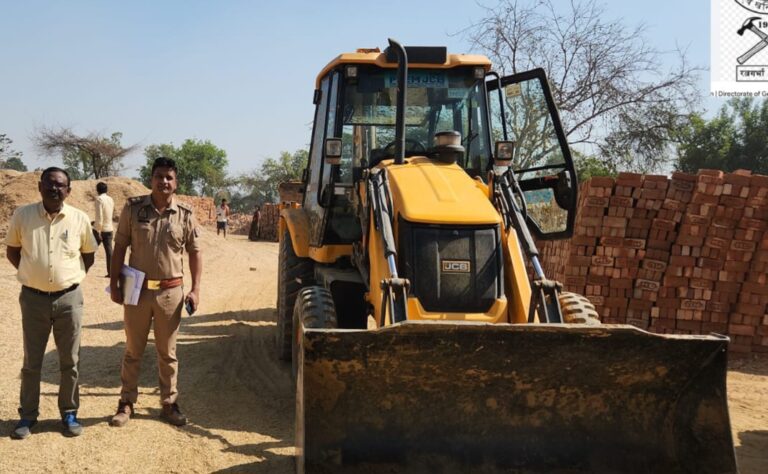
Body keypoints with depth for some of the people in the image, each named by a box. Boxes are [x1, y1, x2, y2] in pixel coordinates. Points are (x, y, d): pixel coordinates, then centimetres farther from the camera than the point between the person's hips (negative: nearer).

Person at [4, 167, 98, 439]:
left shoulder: (80, 219, -5)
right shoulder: (22, 215, -5)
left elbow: (88, 255, 10)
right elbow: (12, 251, 10)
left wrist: (71, 277, 4)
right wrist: (32, 274, 5)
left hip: (69, 298, 0)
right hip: (33, 298, 0)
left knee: (70, 361, 9)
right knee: (31, 362, 11)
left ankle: (69, 413, 24)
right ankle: (28, 416, 24)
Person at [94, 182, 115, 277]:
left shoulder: (99, 199, -13)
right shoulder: (110, 199, 8)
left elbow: (99, 216, -19)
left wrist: (98, 230, -17)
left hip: (100, 229, -6)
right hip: (109, 229, 6)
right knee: (109, 250, 4)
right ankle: (110, 272, 1)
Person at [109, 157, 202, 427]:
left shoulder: (185, 215, -2)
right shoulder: (133, 208, -3)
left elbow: (195, 252, 4)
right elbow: (120, 247, 2)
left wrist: (195, 289, -2)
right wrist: (114, 284, -2)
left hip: (170, 292, 0)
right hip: (137, 289, 0)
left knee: (167, 353, 11)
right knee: (133, 350, 11)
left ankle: (169, 403, 22)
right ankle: (126, 403, 23)